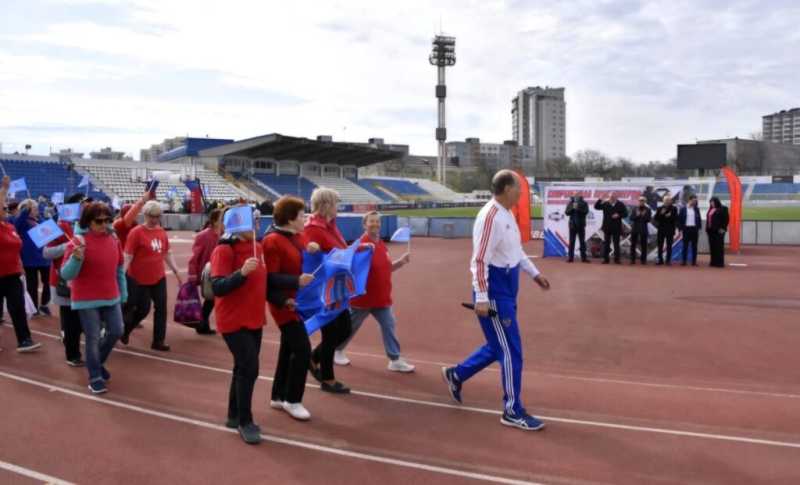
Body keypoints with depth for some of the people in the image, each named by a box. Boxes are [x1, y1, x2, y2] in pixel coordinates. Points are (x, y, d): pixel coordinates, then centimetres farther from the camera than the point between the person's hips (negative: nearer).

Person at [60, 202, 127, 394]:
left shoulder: (113, 239, 1)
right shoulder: (78, 241, -14)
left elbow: (119, 269, 12)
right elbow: (66, 274, -16)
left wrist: (123, 293, 15)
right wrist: (76, 258, -35)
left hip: (111, 297, 5)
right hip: (87, 300, -5)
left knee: (116, 331, 9)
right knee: (93, 338, 2)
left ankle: (97, 362, 34)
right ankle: (95, 378, 17)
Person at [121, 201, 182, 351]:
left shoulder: (162, 231, 5)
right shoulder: (136, 232, -13)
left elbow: (167, 254, 14)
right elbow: (127, 256, -15)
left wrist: (177, 272, 12)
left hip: (159, 277, 5)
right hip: (140, 279, -5)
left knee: (161, 308, 2)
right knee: (143, 309, 3)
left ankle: (158, 341, 12)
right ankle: (124, 328, 32)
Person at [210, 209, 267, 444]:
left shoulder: (257, 248, 7)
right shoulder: (224, 250, -16)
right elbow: (217, 288, -24)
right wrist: (242, 272, -35)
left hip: (254, 319, 8)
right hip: (234, 321, -8)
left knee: (244, 368, 15)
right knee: (249, 368, -9)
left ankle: (234, 416, 29)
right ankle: (245, 422, 6)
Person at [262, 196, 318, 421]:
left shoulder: (299, 236, 10)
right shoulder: (272, 241, -17)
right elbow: (270, 278, -21)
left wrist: (314, 251, -9)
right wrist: (296, 281, -31)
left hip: (299, 302, 9)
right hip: (286, 304, -9)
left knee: (289, 349, 15)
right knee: (302, 350, -10)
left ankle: (278, 396, 28)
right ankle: (292, 401, 5)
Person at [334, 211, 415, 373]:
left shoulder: (382, 245, 8)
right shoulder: (361, 245, -18)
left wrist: (401, 262, 3)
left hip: (381, 298, 7)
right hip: (362, 297, -7)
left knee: (389, 326, 4)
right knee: (350, 327, 11)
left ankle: (395, 360, 10)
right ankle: (337, 351, 33)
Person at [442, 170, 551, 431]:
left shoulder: (507, 214, 11)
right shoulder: (490, 217, -20)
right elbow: (480, 260, -23)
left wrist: (534, 273, 24)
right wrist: (481, 298, -24)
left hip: (506, 289, 10)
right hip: (494, 290, -10)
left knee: (499, 346, 18)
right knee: (511, 351, -3)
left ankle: (456, 375, 35)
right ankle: (513, 411, 10)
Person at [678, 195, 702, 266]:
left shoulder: (697, 209, 8)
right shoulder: (683, 209, 2)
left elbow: (699, 219, 9)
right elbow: (680, 220, 1)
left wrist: (699, 228, 2)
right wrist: (681, 230, -5)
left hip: (694, 229, 2)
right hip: (686, 229, -2)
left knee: (694, 246, 4)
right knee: (685, 246, 1)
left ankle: (694, 261, 8)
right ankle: (684, 261, 4)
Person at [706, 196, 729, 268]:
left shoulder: (723, 209, -3)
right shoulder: (711, 209, 16)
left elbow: (726, 219, -8)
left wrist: (723, 228, -14)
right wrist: (707, 228, 11)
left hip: (718, 230, -7)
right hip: (711, 230, 7)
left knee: (719, 246, -5)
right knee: (712, 246, 7)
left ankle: (720, 262, -3)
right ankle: (713, 262, 13)